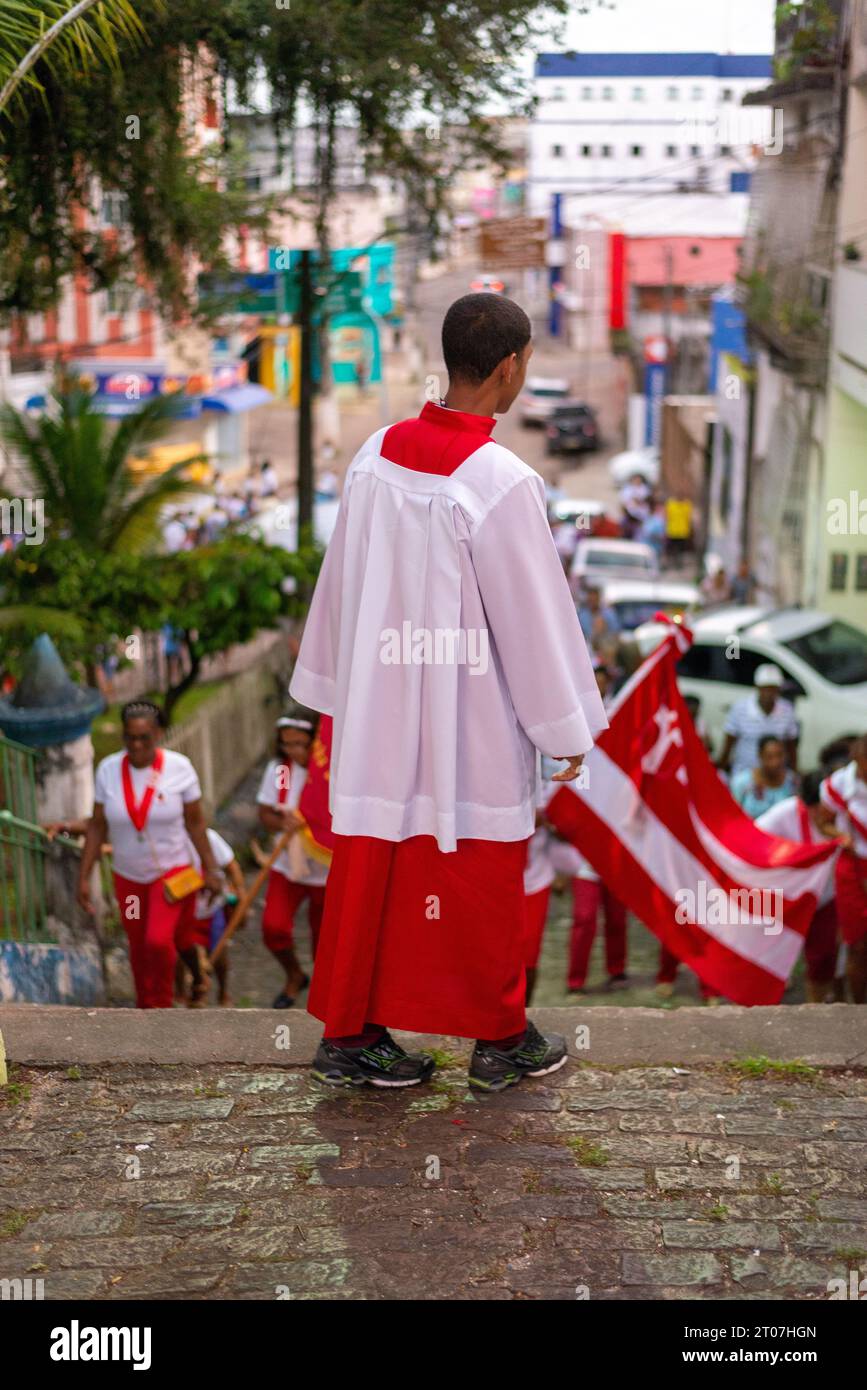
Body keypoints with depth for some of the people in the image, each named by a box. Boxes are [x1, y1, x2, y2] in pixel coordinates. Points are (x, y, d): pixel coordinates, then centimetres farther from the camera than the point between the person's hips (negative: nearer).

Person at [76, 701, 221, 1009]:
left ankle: (162, 1005, 5)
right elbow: (97, 825, -4)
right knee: (138, 946, 14)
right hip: (128, 876, 3)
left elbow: (195, 822, -6)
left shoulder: (179, 767, -15)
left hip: (171, 871, -3)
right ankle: (144, 1006, 38)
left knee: (158, 940, -19)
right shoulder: (108, 769, -10)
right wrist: (83, 876, -5)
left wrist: (210, 868, -4)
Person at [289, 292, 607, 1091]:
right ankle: (500, 1040, 26)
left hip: (379, 711, 5)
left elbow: (343, 583, 6)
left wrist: (342, 689, 18)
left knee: (369, 868, 13)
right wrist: (568, 728, -3)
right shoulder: (501, 483, -20)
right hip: (470, 725, -5)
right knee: (481, 880, 10)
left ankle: (349, 1034, 23)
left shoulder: (376, 455, -2)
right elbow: (535, 614, -14)